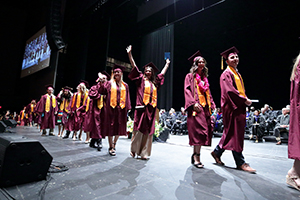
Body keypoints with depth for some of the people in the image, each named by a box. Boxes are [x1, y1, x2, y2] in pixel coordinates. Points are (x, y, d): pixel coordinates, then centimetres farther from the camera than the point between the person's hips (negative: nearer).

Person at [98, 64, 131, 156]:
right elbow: (102, 91, -6)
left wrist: (127, 108, 4)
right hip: (111, 108, -2)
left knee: (119, 128, 8)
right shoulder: (109, 83, 7)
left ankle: (114, 145, 27)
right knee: (111, 127, 0)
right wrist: (101, 81, -17)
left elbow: (127, 98, 11)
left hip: (121, 109, 3)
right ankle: (111, 147, 11)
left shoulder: (125, 85, 13)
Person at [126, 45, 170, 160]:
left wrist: (167, 64, 44)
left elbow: (162, 73, 34)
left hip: (151, 109, 4)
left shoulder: (154, 82, 19)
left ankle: (144, 153, 10)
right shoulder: (141, 79, 9)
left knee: (148, 131, 3)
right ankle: (134, 150, 15)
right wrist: (129, 54, -4)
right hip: (141, 107, -4)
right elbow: (134, 67, 2)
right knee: (139, 129, -2)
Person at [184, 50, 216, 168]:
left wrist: (211, 106, 11)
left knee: (205, 131, 3)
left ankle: (195, 155, 13)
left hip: (205, 107, 7)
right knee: (198, 131, -14)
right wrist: (193, 103, -19)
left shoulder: (204, 78, 23)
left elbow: (208, 93, 23)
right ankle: (197, 158, -9)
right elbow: (187, 90, -7)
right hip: (196, 107, -6)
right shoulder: (190, 76, 5)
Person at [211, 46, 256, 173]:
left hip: (239, 106, 9)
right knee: (235, 133, -5)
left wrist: (246, 99, 6)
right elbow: (229, 90, -18)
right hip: (231, 107, -9)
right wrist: (244, 100, -16)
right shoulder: (226, 74, -7)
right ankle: (240, 163, 3)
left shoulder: (237, 74, 21)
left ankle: (217, 152, 25)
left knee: (230, 133, 12)